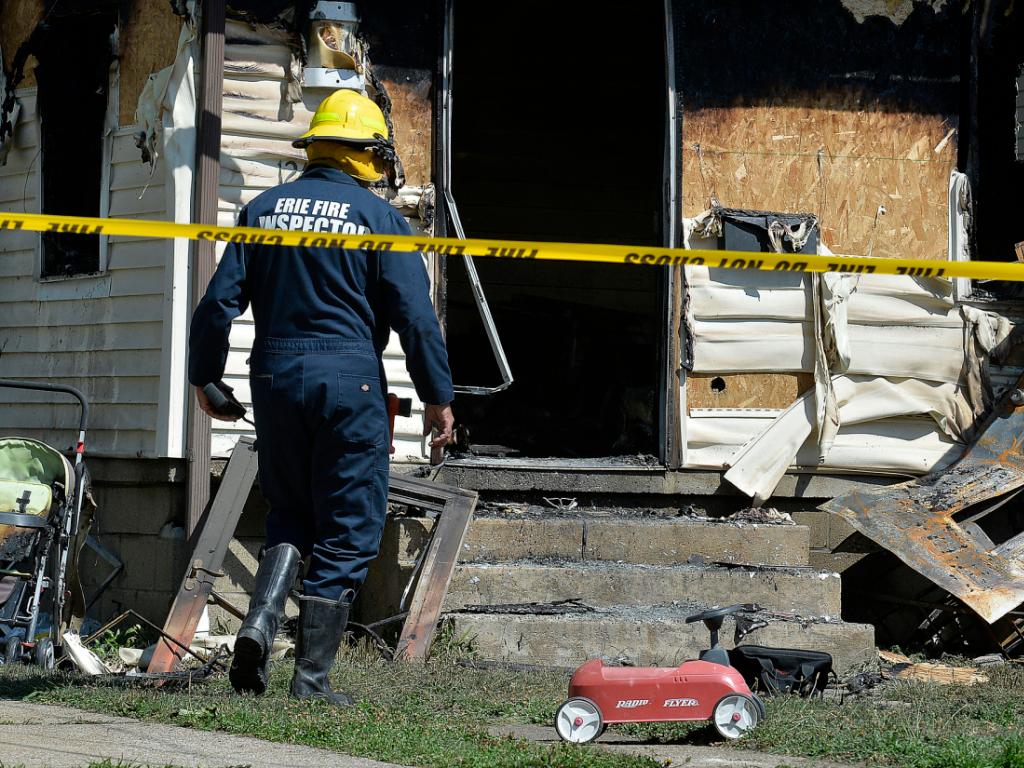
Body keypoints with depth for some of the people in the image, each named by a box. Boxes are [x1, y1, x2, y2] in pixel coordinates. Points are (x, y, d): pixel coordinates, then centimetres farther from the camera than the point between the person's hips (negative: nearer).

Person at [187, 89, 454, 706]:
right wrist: (438, 397, 0)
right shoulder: (377, 217, -4)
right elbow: (415, 315, -7)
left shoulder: (264, 209, 7)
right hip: (350, 379, -4)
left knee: (290, 512, 19)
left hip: (276, 377, 4)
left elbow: (220, 300, 5)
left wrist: (206, 377, 15)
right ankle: (313, 676, 1)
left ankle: (261, 620, -6)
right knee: (346, 533, 3)